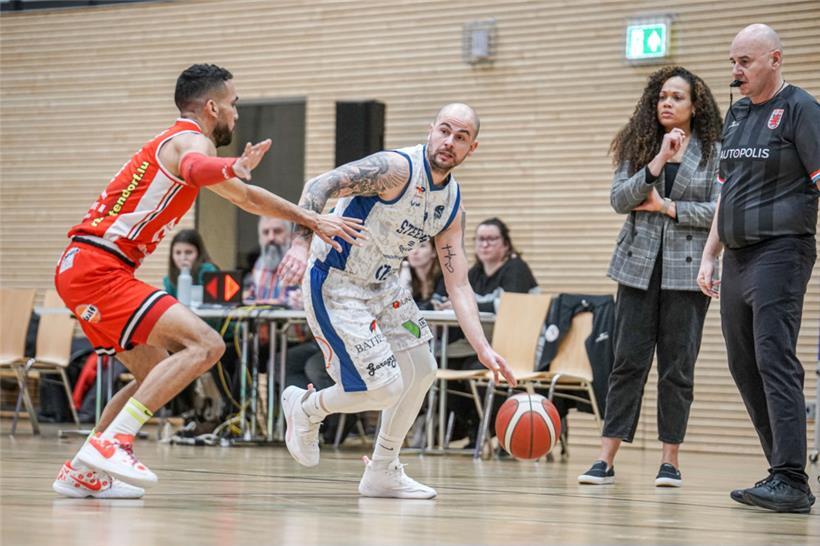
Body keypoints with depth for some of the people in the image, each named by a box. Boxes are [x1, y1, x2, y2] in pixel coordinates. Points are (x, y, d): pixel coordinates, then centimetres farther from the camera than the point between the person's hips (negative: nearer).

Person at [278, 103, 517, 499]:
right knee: (385, 387, -13)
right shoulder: (397, 168, -22)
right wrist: (302, 242, -43)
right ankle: (306, 409, 16)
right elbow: (319, 186, -28)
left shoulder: (452, 205, 2)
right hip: (335, 286, -9)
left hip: (383, 286, 9)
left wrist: (483, 349, -8)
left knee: (421, 371, 14)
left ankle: (382, 473, 27)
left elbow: (458, 286, 2)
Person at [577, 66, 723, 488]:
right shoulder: (639, 147, 8)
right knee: (628, 360, -1)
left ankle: (670, 460, 9)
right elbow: (618, 199, -4)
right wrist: (656, 164, -14)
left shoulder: (713, 152, 3)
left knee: (677, 365, 1)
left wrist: (669, 207, -8)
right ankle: (606, 459, -1)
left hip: (686, 269, -1)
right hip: (639, 264, 1)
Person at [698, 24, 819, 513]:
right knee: (745, 368, 7)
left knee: (775, 363, -15)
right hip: (737, 258, 9)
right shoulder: (736, 115, 18)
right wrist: (709, 255, 20)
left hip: (780, 252, -8)